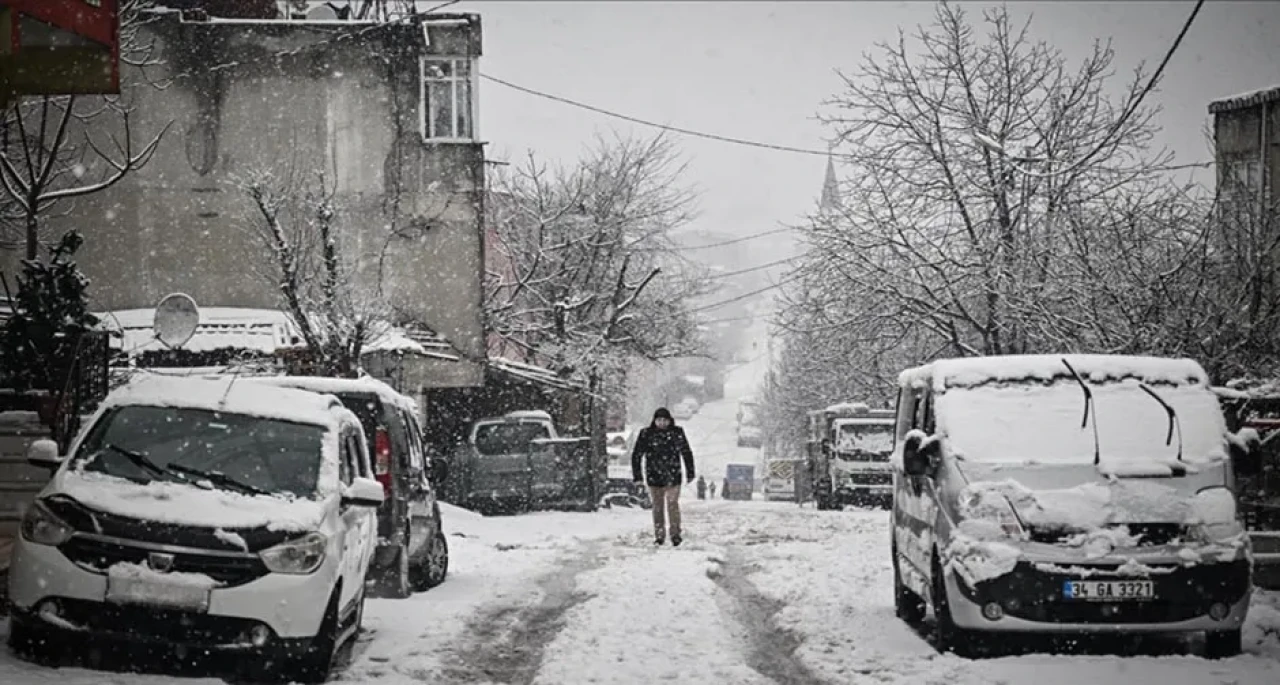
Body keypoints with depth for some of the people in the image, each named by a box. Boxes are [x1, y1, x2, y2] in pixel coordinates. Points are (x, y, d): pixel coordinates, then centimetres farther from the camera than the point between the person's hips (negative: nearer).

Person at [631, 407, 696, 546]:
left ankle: (675, 534, 5)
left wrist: (690, 473, 5)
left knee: (673, 504, -5)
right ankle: (659, 535, 17)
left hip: (673, 476, -1)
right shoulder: (646, 434, -5)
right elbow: (636, 455, 1)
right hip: (654, 476, 1)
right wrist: (637, 476, -1)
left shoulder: (677, 432, -3)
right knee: (658, 506, 9)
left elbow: (687, 453, 5)